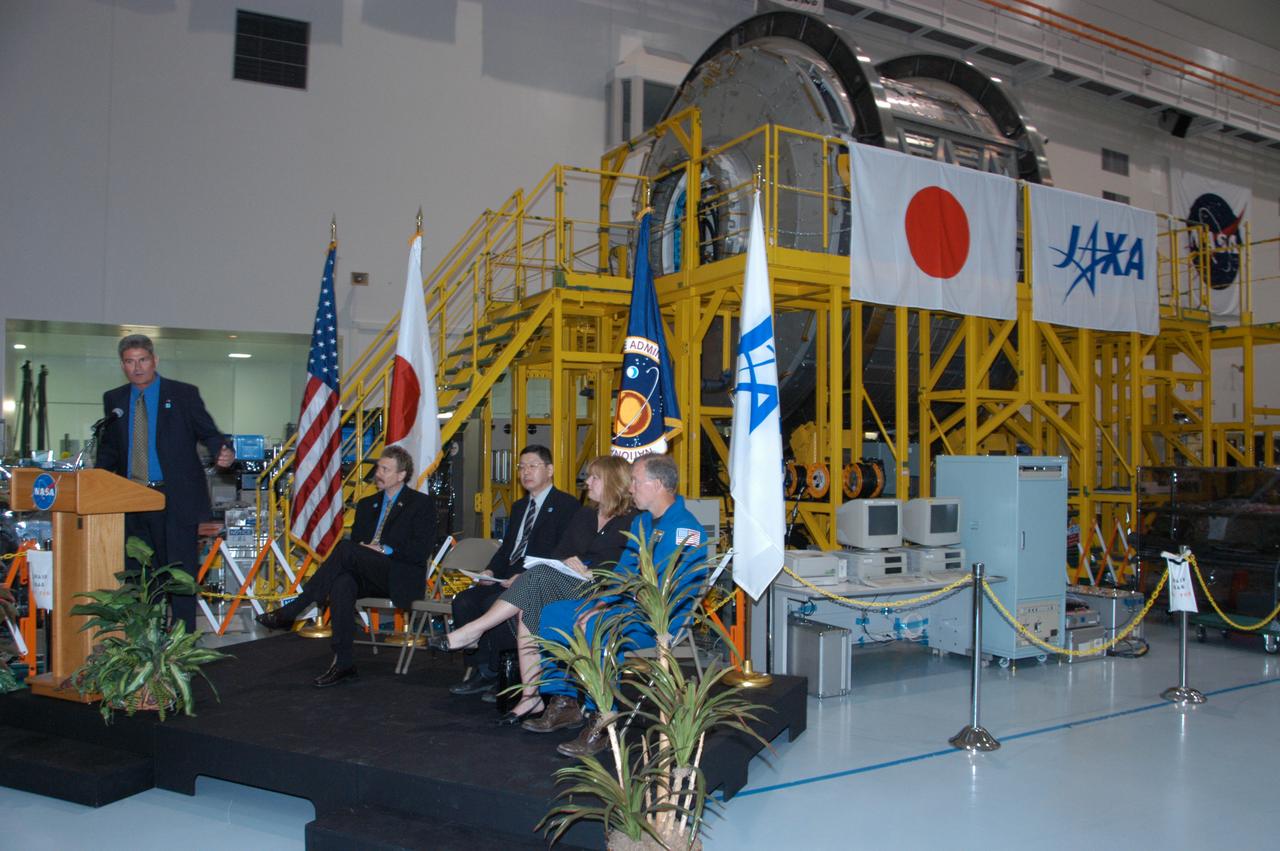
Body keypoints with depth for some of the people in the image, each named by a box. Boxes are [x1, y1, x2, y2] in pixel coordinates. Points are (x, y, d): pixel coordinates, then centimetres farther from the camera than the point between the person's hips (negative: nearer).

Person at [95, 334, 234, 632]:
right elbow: (108, 448, 17)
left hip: (175, 500, -4)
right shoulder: (114, 400, 13)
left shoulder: (184, 394, 1)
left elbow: (208, 433, 0)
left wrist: (222, 452, -22)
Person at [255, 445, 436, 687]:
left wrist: (384, 550, -13)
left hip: (401, 579, -5)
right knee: (341, 583, -32)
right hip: (369, 578, 5)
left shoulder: (422, 503, 3)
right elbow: (356, 541, 18)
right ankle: (343, 663, -33)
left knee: (346, 549, -28)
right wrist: (364, 549, -5)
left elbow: (420, 551, -7)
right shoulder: (367, 504, 22)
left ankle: (289, 612, -24)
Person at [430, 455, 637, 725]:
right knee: (527, 610, -25)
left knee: (539, 575, -29)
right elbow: (558, 553, 18)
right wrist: (568, 561, -5)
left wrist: (593, 573, -18)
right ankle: (530, 696, -25)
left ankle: (473, 631, -24)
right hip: (566, 586, 6)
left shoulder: (633, 520, 2)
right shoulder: (583, 515, 24)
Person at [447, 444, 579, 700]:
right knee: (464, 600, -14)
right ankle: (478, 670, -7)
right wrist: (490, 571, 1)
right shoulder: (519, 507, 25)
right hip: (509, 579, 8)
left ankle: (487, 672, -14)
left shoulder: (566, 504, -3)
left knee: (494, 603, -30)